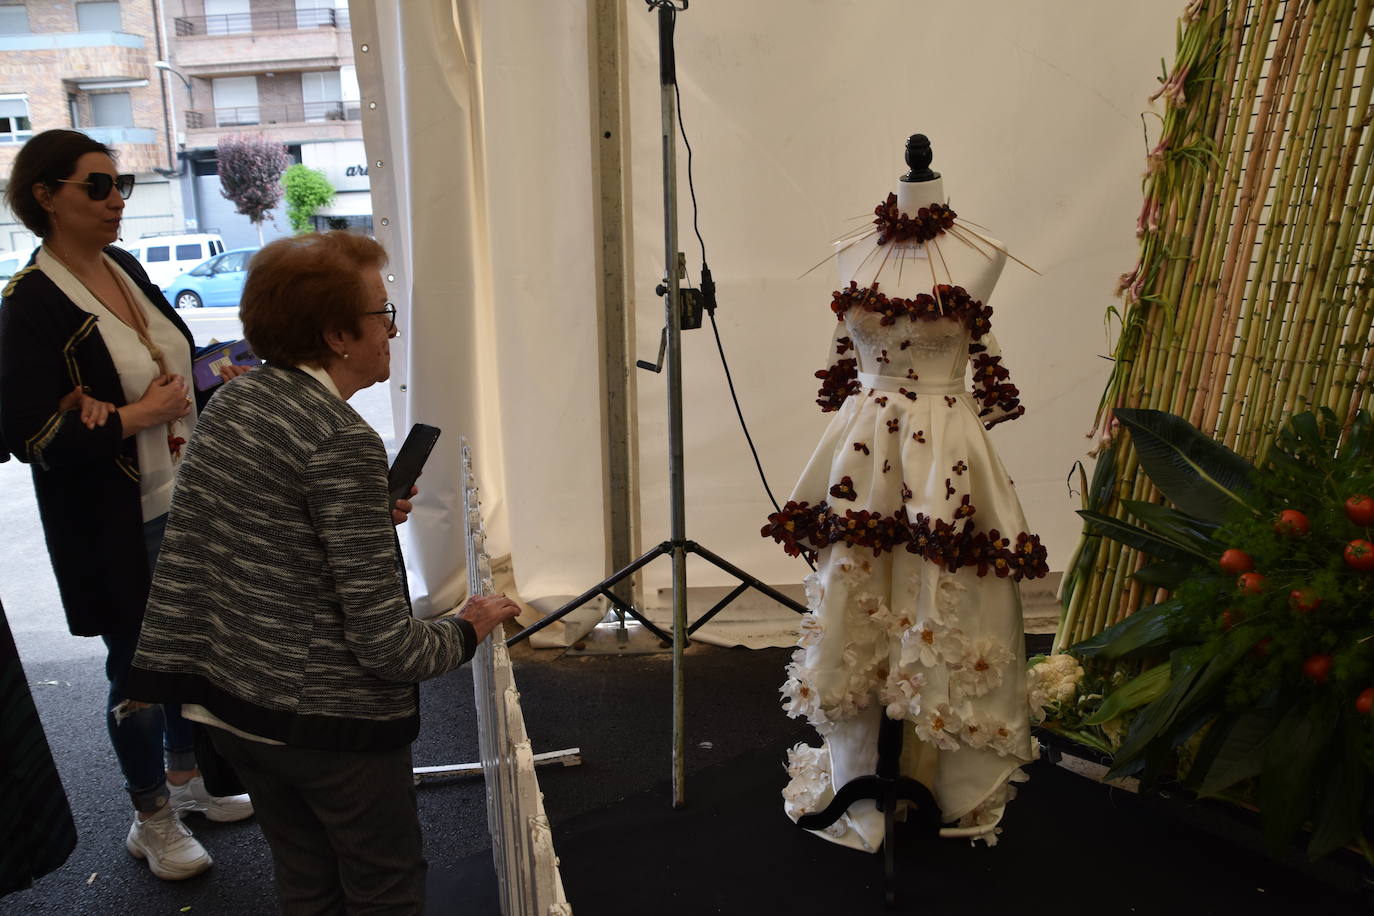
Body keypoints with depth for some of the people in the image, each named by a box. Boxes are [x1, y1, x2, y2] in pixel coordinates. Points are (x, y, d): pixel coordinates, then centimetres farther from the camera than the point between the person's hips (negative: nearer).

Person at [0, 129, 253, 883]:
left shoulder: (124, 270, 3)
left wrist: (109, 409, -8)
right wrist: (139, 414, -19)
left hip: (180, 503, 7)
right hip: (114, 526, -7)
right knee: (136, 665, 9)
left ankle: (185, 779, 41)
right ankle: (152, 820, 30)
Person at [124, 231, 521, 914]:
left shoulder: (228, 404, 1)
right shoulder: (343, 440, -24)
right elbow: (384, 644, -23)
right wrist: (467, 629, -5)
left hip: (230, 706, 8)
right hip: (332, 724, -8)